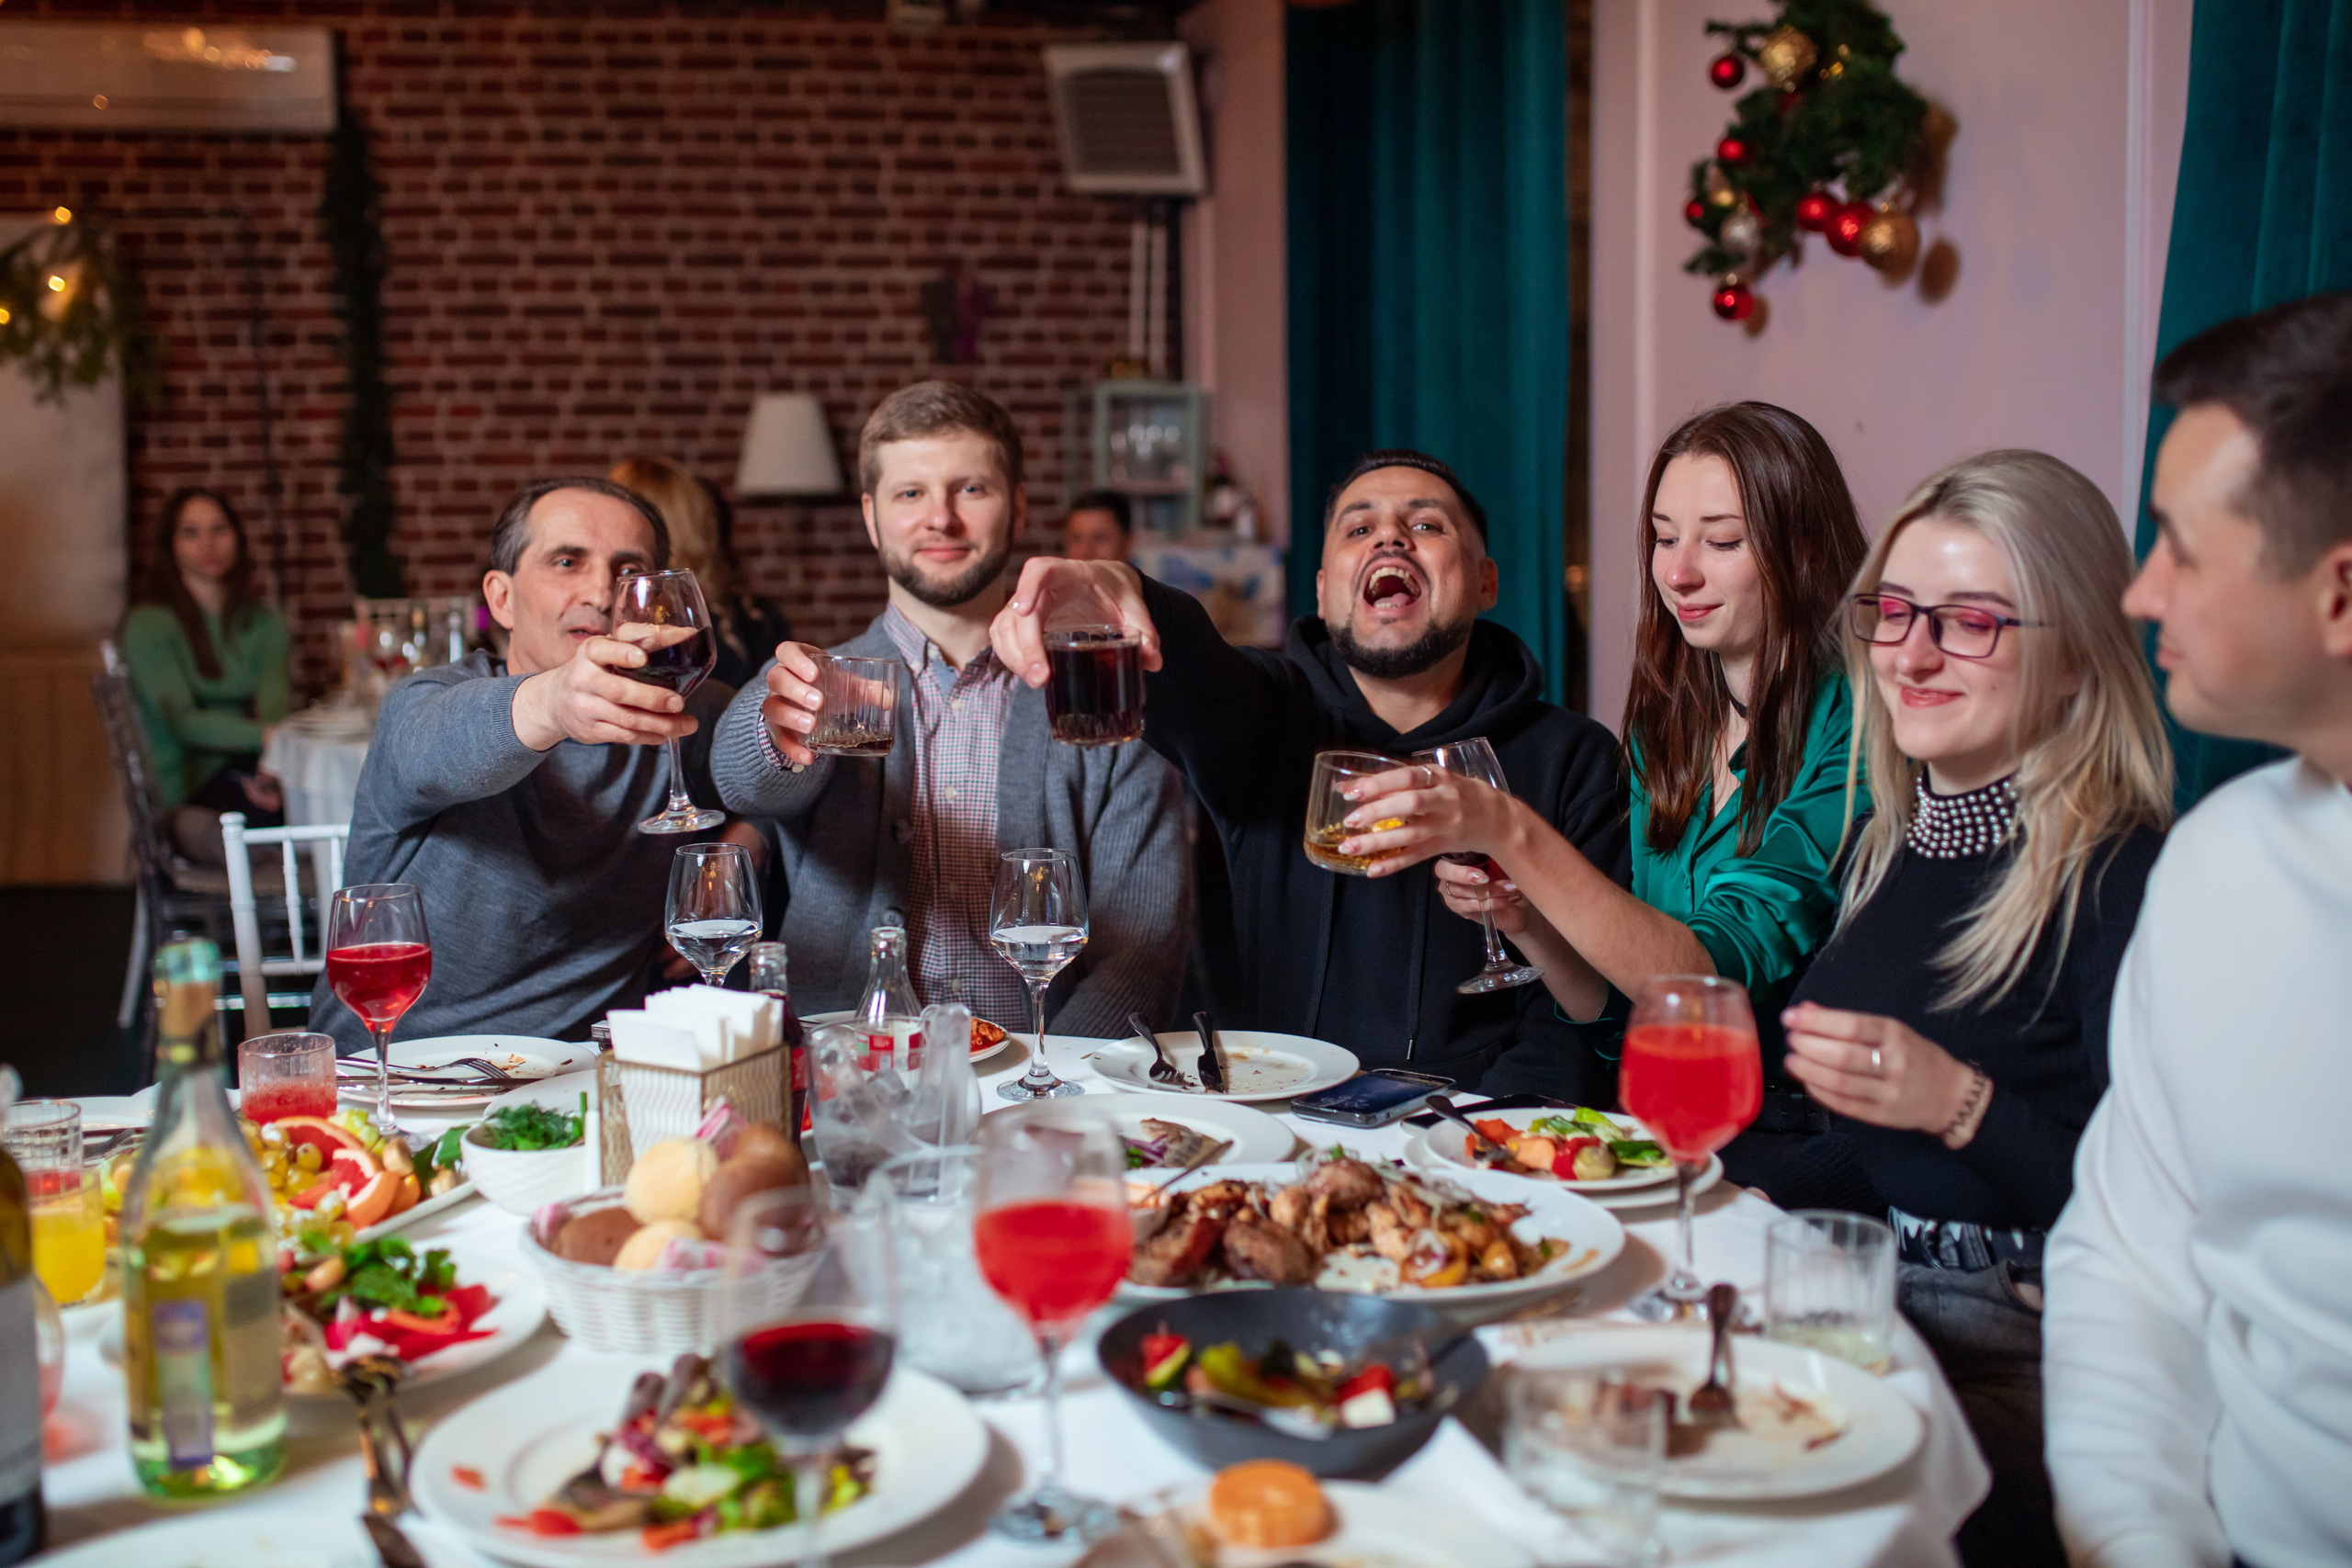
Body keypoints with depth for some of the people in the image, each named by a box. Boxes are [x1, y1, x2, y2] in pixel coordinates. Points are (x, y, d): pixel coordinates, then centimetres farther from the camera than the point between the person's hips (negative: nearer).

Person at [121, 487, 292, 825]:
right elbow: (184, 722, -13)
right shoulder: (148, 624, 0)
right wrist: (266, 735, -30)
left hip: (244, 767, 5)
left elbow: (274, 699, -3)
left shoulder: (263, 620, 15)